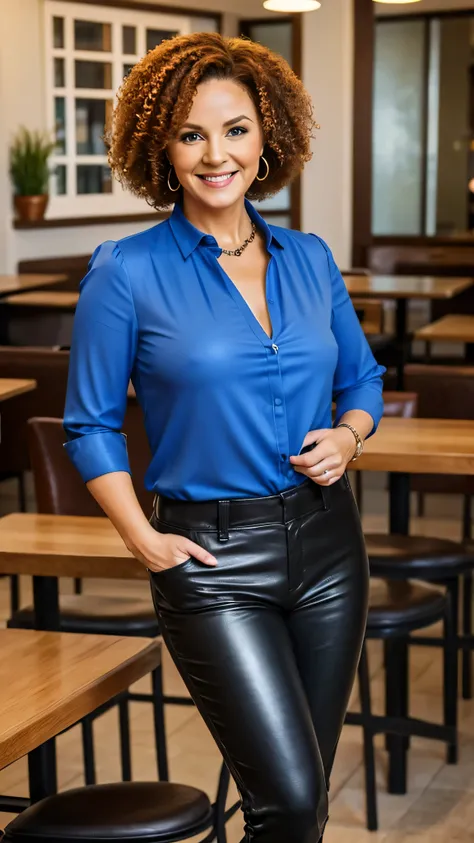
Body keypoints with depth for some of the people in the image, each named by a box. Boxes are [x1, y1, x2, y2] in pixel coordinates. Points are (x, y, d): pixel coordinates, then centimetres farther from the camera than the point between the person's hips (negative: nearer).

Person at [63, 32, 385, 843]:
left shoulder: (309, 259, 6)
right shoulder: (127, 272, -7)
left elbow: (362, 378, 18)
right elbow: (91, 425, -1)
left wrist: (348, 436, -3)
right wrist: (144, 541, -9)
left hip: (325, 540, 5)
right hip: (214, 556, -4)